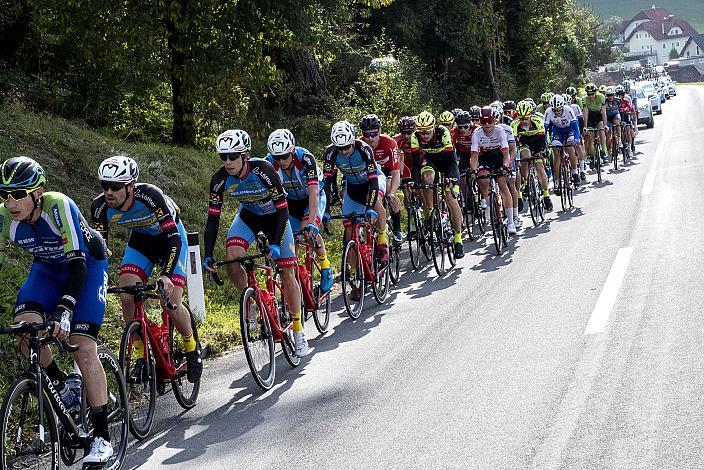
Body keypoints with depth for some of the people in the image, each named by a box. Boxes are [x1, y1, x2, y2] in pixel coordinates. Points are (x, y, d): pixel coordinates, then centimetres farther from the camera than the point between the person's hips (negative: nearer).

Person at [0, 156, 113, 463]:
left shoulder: (58, 206, -34)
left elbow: (78, 263, -38)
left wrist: (63, 309, -50)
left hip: (87, 266, -4)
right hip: (47, 269, 4)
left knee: (83, 348, -17)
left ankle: (102, 438, -8)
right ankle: (62, 391, 2)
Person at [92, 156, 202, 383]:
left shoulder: (150, 196, -37)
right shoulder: (100, 206, -24)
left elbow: (174, 237, -38)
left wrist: (166, 275, -49)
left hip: (171, 237, -4)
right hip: (140, 240, 4)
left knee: (171, 304, -15)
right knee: (127, 298, -16)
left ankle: (192, 348, 14)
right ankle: (141, 357, 1)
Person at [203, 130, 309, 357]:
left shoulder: (264, 171, -33)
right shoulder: (220, 180, -23)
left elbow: (283, 210, -28)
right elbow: (213, 218, -16)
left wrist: (276, 244, -37)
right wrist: (208, 255, -23)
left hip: (274, 216, -3)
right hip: (248, 216, 3)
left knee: (287, 273, -6)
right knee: (232, 257, -25)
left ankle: (298, 330, 9)